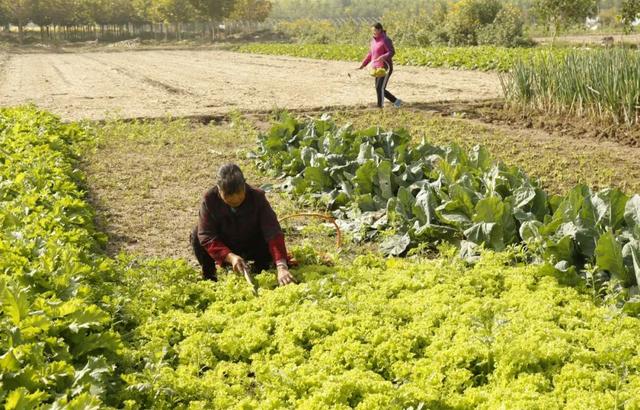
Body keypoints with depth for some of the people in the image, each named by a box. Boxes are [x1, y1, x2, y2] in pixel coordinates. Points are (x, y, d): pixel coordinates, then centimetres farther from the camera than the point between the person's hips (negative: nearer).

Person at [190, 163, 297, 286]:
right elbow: (206, 236, -29)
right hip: (225, 248, 0)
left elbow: (273, 233, -37)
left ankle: (259, 273, 0)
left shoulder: (257, 197, -28)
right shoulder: (210, 199, -27)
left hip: (253, 247, 0)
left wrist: (282, 267, -50)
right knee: (197, 235, -27)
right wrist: (230, 257, -45)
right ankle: (208, 276, -3)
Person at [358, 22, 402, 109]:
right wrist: (362, 65, 14)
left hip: (386, 68, -9)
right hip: (377, 68, 9)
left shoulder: (385, 40, -13)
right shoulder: (374, 40, 13)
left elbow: (392, 52, -21)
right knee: (380, 89, 10)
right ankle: (396, 102, 22)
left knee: (380, 88, -15)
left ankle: (380, 107, -9)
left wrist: (382, 57, -37)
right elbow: (370, 54, 19)